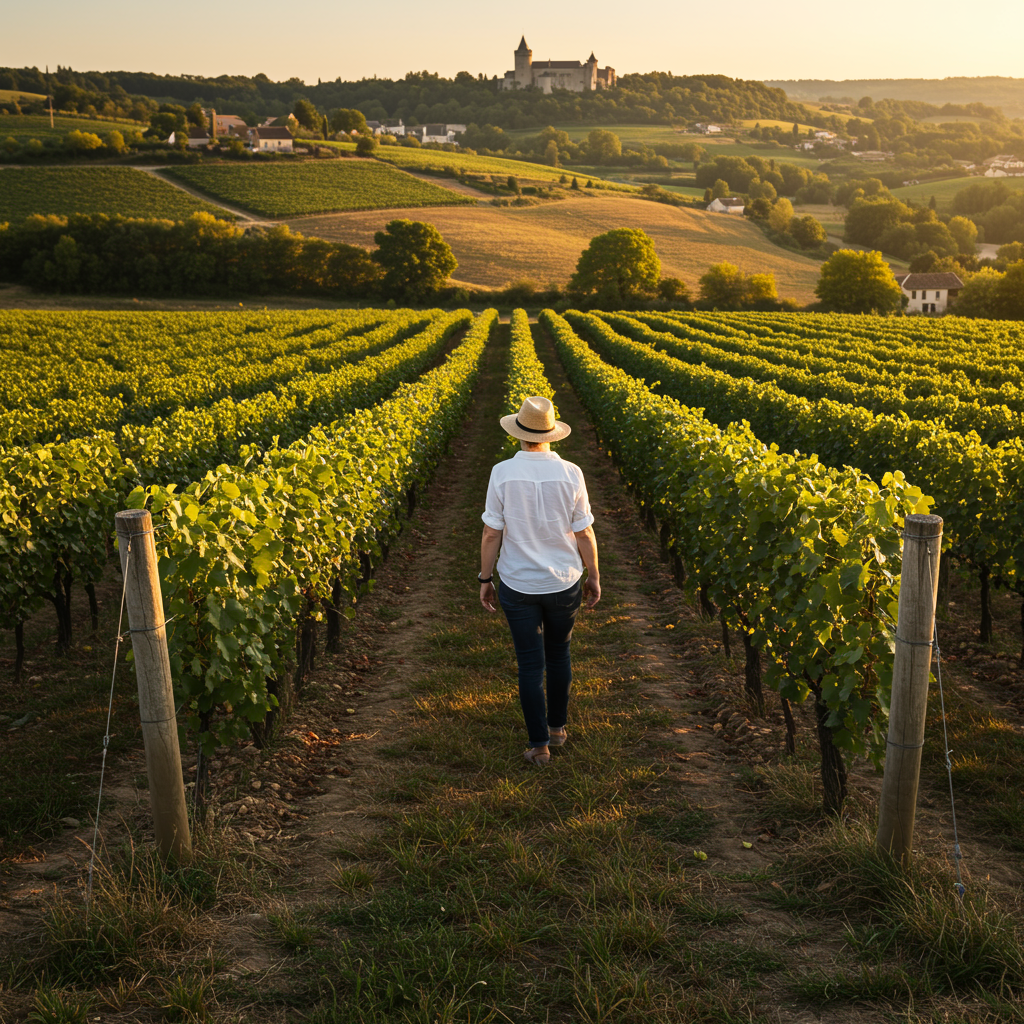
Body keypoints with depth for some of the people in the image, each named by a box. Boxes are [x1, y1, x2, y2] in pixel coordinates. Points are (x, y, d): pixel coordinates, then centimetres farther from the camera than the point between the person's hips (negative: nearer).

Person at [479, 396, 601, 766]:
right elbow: (584, 533, -5)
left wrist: (485, 578, 3)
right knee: (558, 653, 23)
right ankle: (558, 726, 36)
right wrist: (593, 576, 9)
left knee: (530, 664, 9)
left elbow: (491, 533, -9)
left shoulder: (502, 473, -13)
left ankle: (539, 744, 15)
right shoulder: (571, 474, -11)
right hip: (564, 583, 1)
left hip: (518, 585, -1)